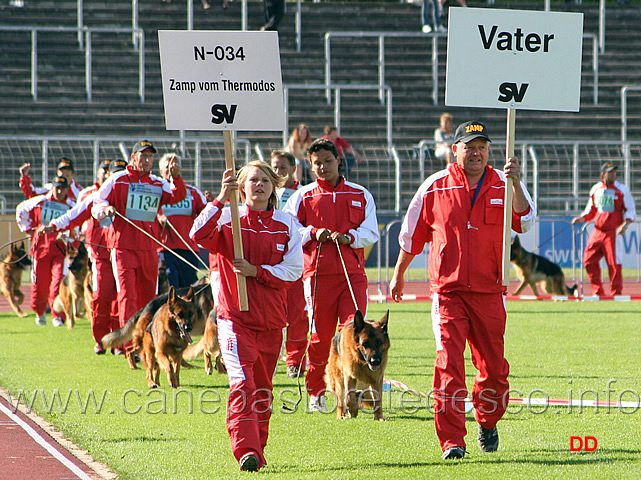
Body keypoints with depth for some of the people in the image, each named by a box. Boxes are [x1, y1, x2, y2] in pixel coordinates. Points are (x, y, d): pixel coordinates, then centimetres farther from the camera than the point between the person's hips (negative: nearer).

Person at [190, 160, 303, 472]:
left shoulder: (286, 225, 7)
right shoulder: (229, 219, 0)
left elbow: (294, 269, 0)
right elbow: (199, 235, -19)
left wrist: (255, 271, -12)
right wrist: (221, 199, -26)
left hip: (271, 320, 3)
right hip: (235, 318, -3)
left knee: (262, 389, 13)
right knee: (242, 383, -18)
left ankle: (258, 450, 26)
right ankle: (246, 451, -28)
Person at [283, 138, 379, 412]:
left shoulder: (360, 195, 13)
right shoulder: (303, 196, 10)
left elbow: (371, 232, 8)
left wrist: (348, 237, -11)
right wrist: (313, 233, -9)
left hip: (353, 273, 1)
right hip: (318, 273, -1)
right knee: (320, 335, 1)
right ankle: (316, 393, 14)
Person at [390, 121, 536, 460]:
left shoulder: (503, 185, 4)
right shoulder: (435, 187, 3)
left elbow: (524, 221, -13)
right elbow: (411, 234, 13)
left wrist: (515, 183, -26)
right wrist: (398, 276, 20)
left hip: (489, 292, 2)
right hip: (447, 290, -2)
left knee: (493, 367, 9)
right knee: (449, 364, -12)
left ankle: (487, 422, 35)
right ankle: (451, 441, -13)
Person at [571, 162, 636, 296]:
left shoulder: (622, 190, -2)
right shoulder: (595, 189, 10)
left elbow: (631, 211, -2)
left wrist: (624, 225, -18)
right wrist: (581, 218, 2)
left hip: (614, 232, -5)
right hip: (597, 232, 5)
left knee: (614, 263, -7)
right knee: (589, 261, 2)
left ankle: (616, 293, 1)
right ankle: (597, 292, 12)